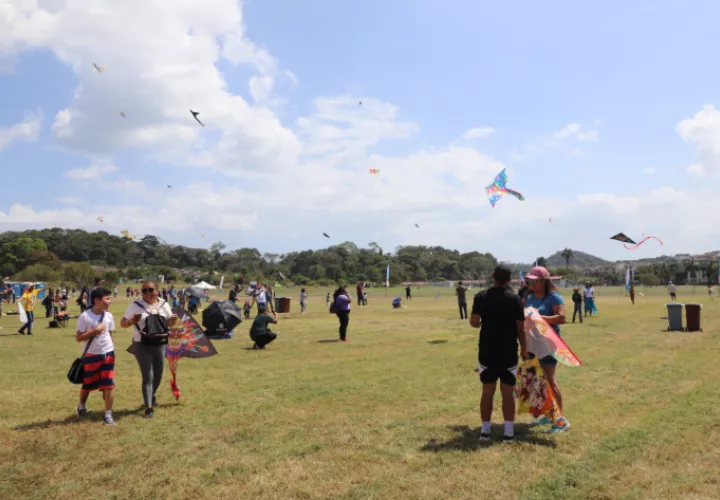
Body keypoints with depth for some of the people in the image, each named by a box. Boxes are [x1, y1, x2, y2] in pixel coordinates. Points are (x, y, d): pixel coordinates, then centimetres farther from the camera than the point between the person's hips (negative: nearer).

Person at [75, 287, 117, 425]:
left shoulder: (108, 316, 2)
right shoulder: (85, 316, -14)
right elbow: (78, 337, -13)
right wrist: (94, 331, -23)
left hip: (108, 354, 3)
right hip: (91, 356, -3)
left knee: (109, 385, -3)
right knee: (87, 384, 14)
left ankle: (108, 414, 7)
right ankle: (81, 406, 43)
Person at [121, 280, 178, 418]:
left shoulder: (164, 305, 1)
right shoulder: (136, 305, -8)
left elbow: (169, 323, 10)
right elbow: (123, 323, -4)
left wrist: (173, 320, -14)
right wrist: (132, 321, -26)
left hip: (159, 344, 4)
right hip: (142, 345, -4)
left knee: (158, 375, 16)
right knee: (148, 376, -9)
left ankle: (151, 396, 42)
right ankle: (148, 407, -4)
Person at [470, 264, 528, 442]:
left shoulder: (481, 296, -5)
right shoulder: (515, 299, -7)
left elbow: (473, 322, -11)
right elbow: (520, 328, -6)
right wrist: (524, 348, 7)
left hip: (487, 352, 1)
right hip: (509, 352, -1)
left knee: (487, 391, 10)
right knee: (508, 392, 7)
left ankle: (485, 430, 16)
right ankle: (509, 432, 11)